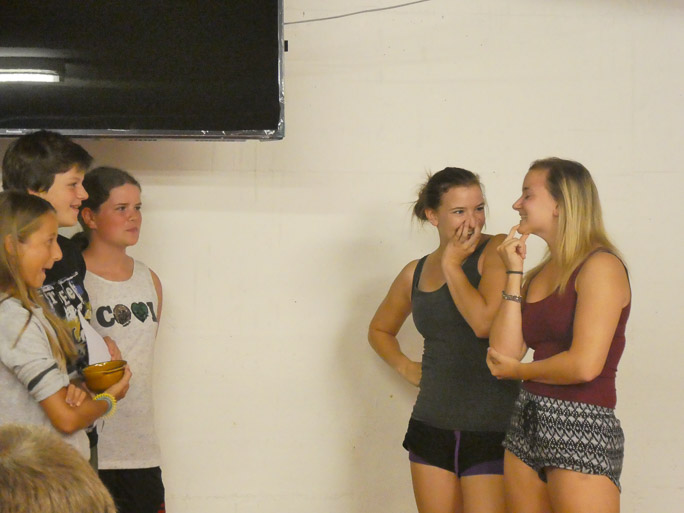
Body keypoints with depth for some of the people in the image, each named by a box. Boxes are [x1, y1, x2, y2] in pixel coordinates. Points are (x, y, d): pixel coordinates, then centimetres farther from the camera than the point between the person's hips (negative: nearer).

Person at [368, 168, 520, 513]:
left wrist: (453, 265, -10)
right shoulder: (415, 273, 10)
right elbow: (380, 329, 29)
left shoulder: (496, 251, -5)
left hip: (491, 428, -5)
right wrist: (405, 367, 11)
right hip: (432, 423, 5)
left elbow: (484, 322, -21)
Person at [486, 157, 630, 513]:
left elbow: (585, 365, -18)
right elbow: (503, 353, 2)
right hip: (527, 426, 8)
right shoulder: (539, 273, 14)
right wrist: (514, 275, 3)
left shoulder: (600, 266, -8)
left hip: (582, 431, -7)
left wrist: (517, 370, -2)